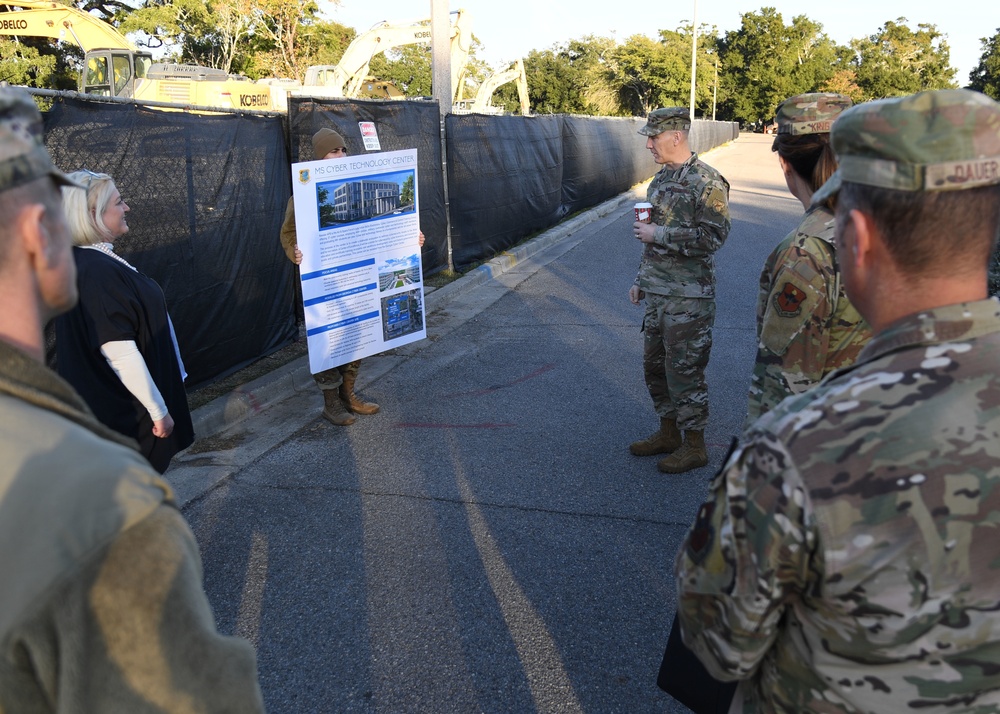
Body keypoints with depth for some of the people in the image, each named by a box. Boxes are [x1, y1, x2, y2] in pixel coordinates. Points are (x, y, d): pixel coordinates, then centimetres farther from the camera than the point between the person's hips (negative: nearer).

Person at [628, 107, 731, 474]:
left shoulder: (707, 182, -14)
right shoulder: (661, 178, 13)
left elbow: (713, 236, -23)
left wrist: (657, 234, -20)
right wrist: (641, 280, 20)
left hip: (688, 296, -9)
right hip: (657, 292, 9)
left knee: (685, 370, -1)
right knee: (654, 364, 16)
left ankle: (694, 445, 14)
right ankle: (668, 432, 32)